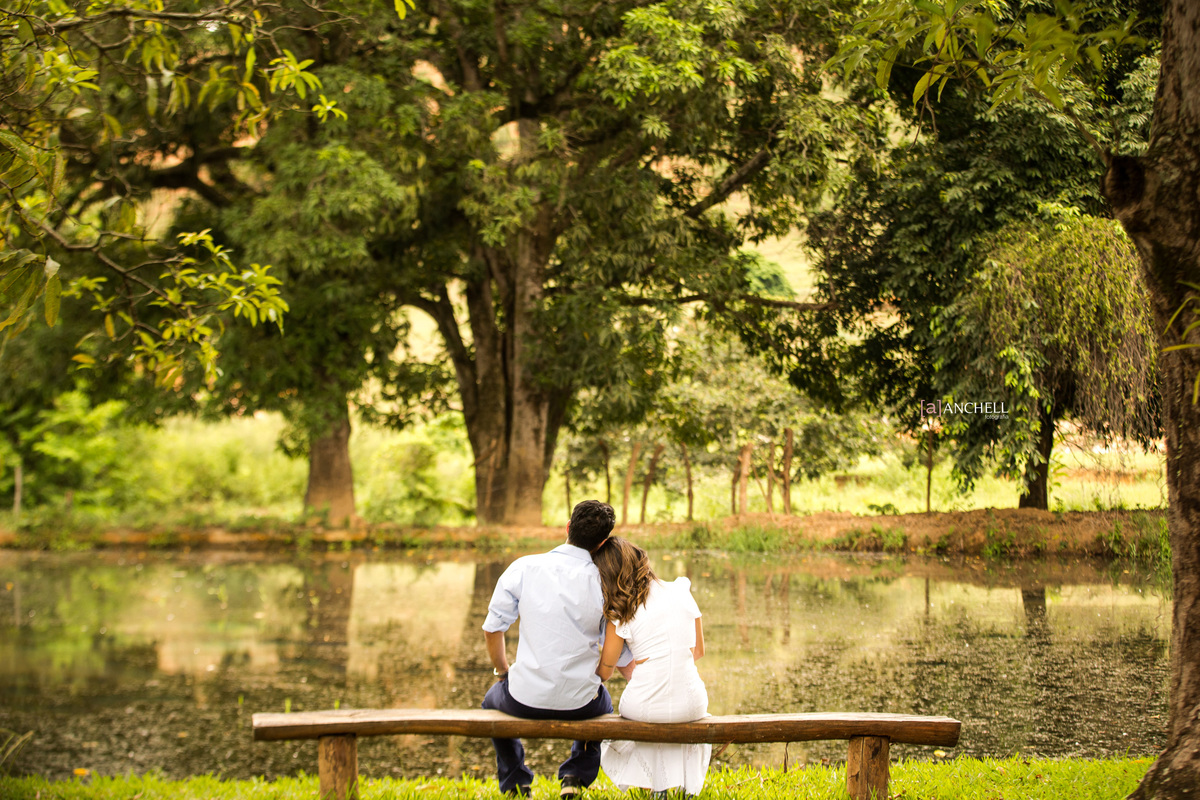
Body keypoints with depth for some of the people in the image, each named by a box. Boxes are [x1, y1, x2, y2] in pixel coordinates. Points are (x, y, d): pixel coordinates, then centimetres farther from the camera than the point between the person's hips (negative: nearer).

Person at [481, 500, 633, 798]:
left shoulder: (523, 568, -8)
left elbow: (492, 628, -1)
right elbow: (619, 656, -3)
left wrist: (503, 672, 17)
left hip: (525, 700, 0)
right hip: (580, 703, 0)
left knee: (493, 700, 36)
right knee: (603, 702, 38)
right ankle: (576, 776, 24)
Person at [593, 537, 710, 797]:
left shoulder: (620, 615, -7)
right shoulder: (682, 592, 2)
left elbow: (604, 672, 3)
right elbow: (699, 651, 12)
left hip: (644, 707, -2)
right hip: (690, 705, 2)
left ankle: (656, 787, 25)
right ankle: (689, 787, 30)